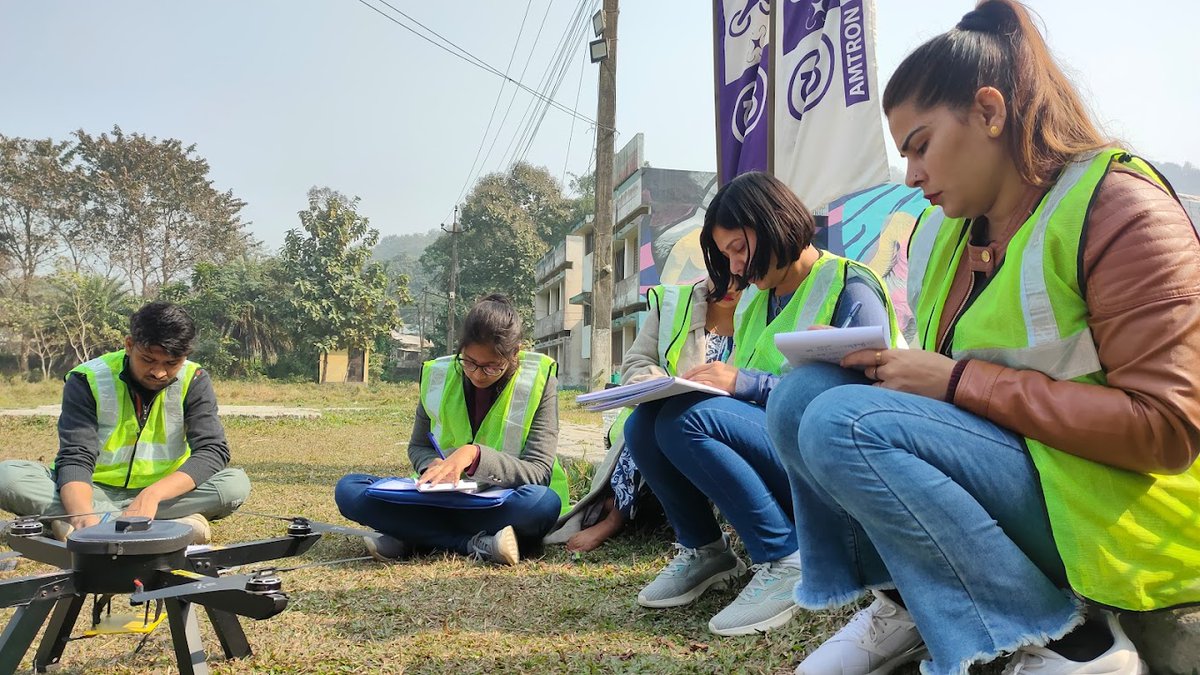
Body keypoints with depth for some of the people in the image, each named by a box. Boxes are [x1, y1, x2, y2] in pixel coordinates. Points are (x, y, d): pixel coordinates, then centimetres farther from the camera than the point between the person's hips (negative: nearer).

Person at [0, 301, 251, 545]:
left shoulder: (193, 381, -9)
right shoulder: (87, 380, -11)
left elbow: (213, 450, -20)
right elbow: (75, 458, -20)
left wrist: (152, 495, -36)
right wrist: (83, 514, -42)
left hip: (164, 493, 0)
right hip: (93, 492, 1)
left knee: (236, 483, -27)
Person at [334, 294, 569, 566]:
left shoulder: (538, 381, -9)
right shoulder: (438, 376, 0)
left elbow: (539, 472, -14)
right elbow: (418, 447, 12)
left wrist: (475, 454, -29)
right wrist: (434, 465, -13)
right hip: (442, 498, 3)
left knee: (544, 503, -38)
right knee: (348, 489, -17)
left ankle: (412, 536, -23)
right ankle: (478, 543, -27)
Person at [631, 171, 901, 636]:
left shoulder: (850, 287, -6)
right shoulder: (758, 302, 18)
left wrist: (746, 384, -23)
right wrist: (712, 381, -6)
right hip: (761, 450, 8)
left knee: (685, 419, -28)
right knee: (644, 423, -13)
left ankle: (785, 560, -18)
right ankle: (703, 551, 4)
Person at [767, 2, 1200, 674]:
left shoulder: (1118, 208, -12)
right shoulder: (945, 230, 10)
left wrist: (957, 380, -22)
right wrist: (892, 364, -6)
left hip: (1106, 517, -7)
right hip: (994, 458, 7)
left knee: (845, 423, -26)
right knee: (801, 395, -8)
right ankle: (908, 603, 0)